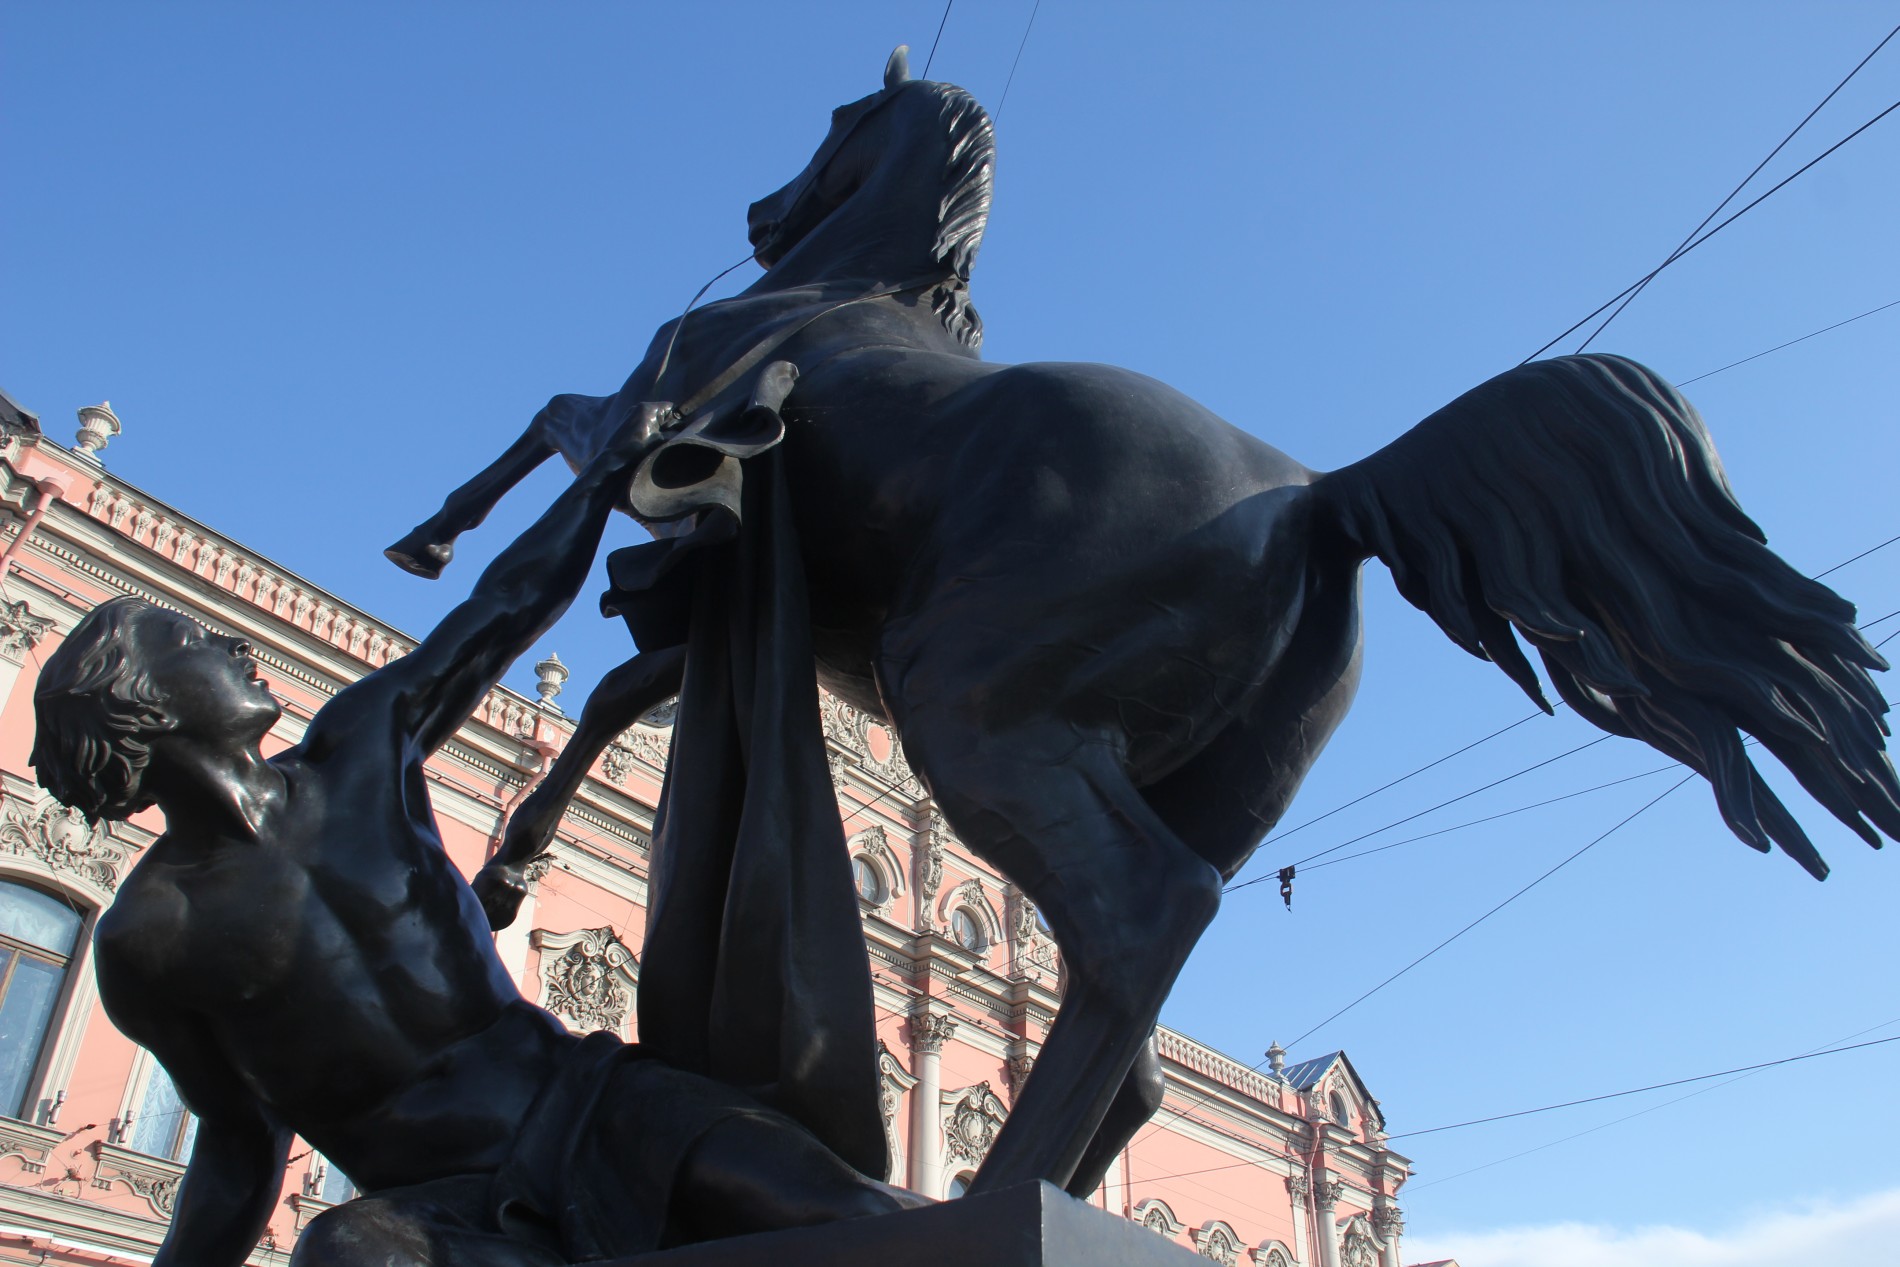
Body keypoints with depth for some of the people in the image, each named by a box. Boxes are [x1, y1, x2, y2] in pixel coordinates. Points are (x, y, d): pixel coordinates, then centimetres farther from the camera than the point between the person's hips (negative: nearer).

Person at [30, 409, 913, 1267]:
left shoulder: (359, 742, 9)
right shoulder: (146, 938, 1)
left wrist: (616, 458, 26)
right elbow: (240, 1137, 11)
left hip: (588, 1103, 2)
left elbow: (508, 606, 18)